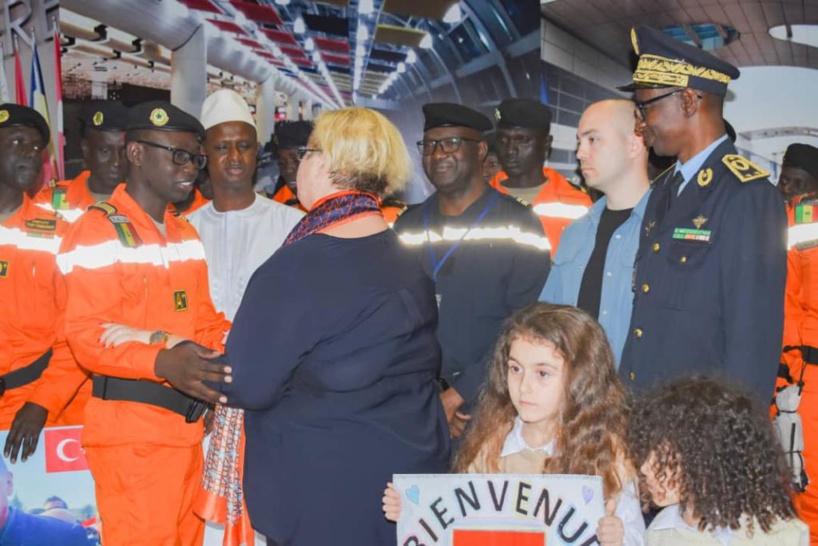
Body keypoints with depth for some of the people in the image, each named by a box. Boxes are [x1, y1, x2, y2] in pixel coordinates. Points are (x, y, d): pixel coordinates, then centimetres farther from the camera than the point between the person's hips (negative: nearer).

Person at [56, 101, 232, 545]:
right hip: (130, 429, -7)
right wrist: (162, 361, -33)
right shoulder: (97, 232, -8)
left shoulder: (186, 234, 16)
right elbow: (86, 336, -17)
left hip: (186, 422, 8)